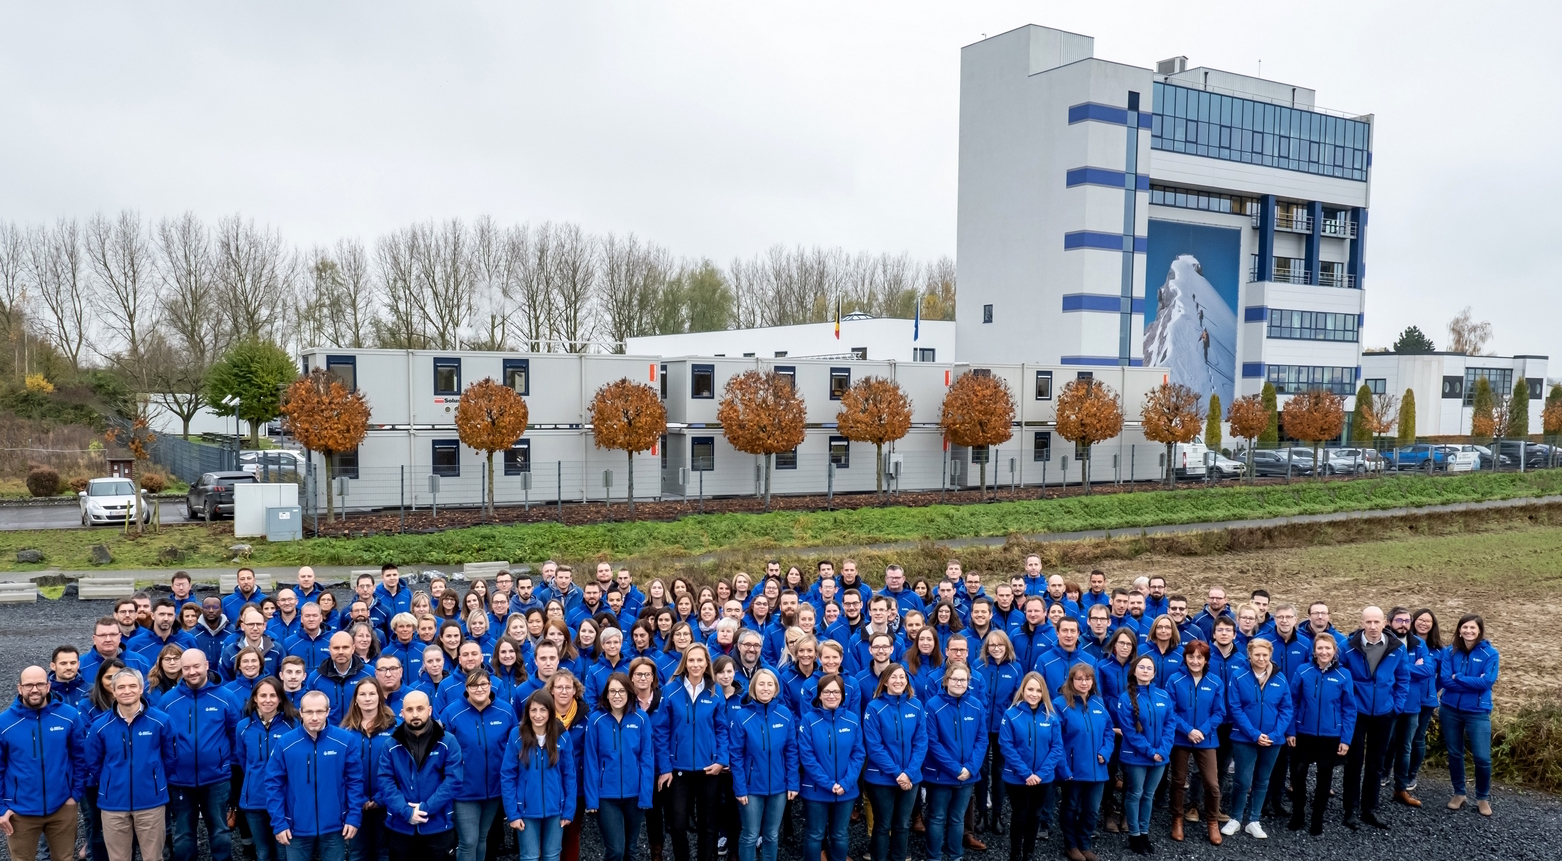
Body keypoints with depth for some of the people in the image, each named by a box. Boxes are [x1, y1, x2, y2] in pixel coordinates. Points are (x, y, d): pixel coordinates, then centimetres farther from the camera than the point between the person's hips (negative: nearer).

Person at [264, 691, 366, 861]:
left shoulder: (346, 740, -7)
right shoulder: (285, 743, -7)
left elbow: (355, 781, -2)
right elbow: (274, 784, -3)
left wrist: (354, 817, -6)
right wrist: (278, 823, -7)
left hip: (334, 827, 0)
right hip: (297, 827, 0)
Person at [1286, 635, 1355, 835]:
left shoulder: (1343, 676, -7)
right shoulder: (1303, 672, -7)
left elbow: (1349, 709, -3)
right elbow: (1292, 703, -2)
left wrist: (1346, 739, -6)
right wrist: (1290, 731, -4)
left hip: (1331, 736, 0)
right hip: (1304, 734, 0)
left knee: (1324, 777, 12)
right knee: (1298, 774, 7)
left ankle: (1317, 820, 26)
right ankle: (1296, 815, 25)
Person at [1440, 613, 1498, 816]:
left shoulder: (1490, 653, -5)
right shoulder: (1450, 652, 0)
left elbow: (1487, 681, -16)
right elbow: (1444, 680, -9)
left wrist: (1458, 678, -11)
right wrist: (1473, 683, -15)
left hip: (1478, 712, -2)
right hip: (1450, 710, 2)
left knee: (1482, 757, -4)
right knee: (1454, 754, 11)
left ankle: (1483, 797, 17)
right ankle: (1458, 793, 27)